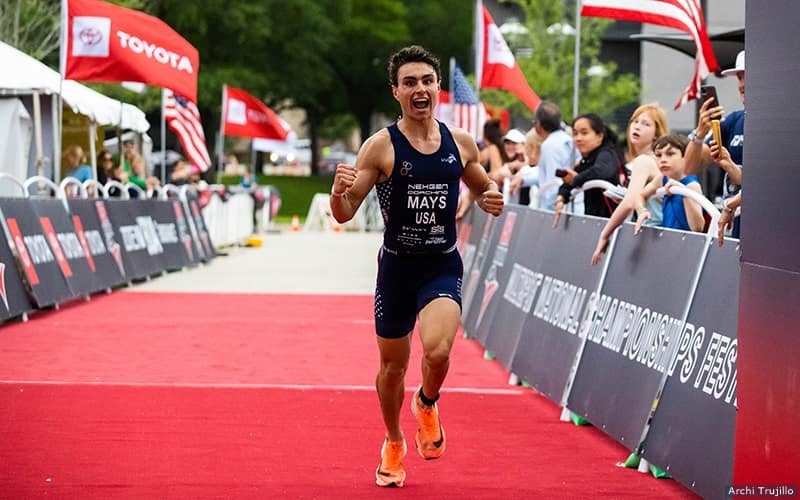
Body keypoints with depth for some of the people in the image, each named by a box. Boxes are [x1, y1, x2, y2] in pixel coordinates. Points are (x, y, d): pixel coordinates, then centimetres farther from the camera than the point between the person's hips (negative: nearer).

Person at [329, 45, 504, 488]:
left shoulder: (461, 143, 1)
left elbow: (481, 188, 19)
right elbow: (345, 214, -9)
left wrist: (491, 201, -5)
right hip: (397, 267, -1)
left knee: (438, 351, -24)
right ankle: (393, 444, 36)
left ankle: (427, 404, 11)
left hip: (443, 267, 1)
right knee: (392, 366, 9)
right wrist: (339, 191, -32)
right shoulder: (380, 147, -9)